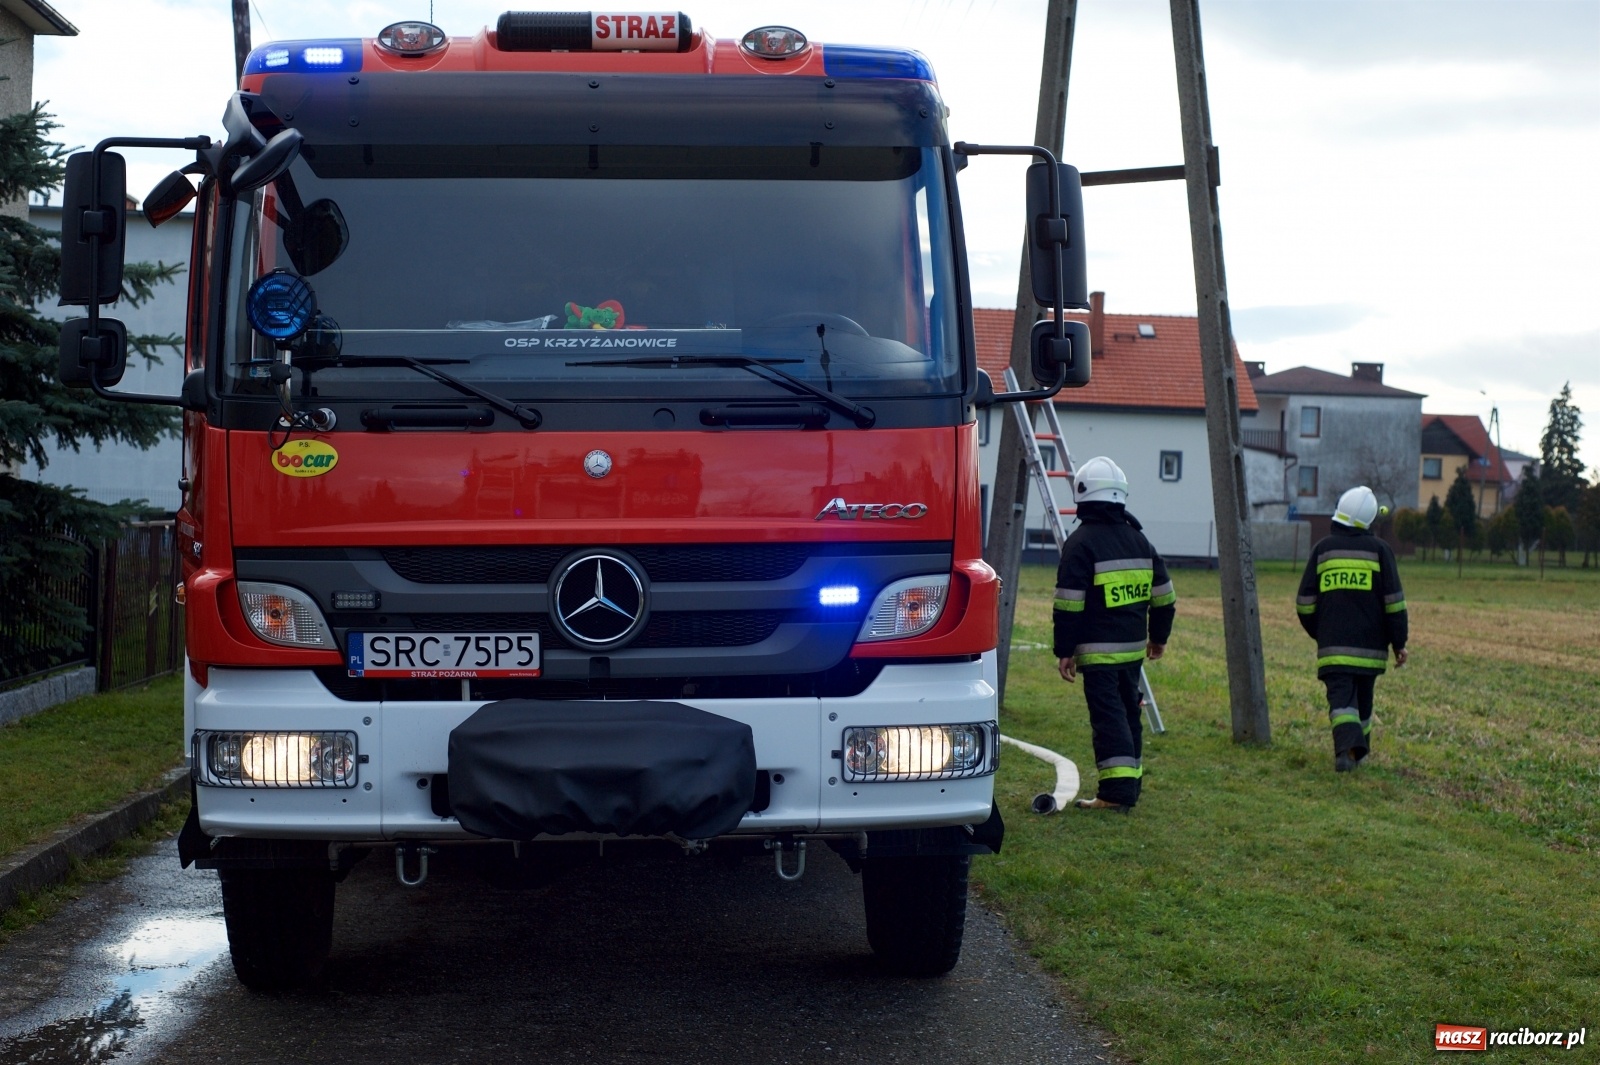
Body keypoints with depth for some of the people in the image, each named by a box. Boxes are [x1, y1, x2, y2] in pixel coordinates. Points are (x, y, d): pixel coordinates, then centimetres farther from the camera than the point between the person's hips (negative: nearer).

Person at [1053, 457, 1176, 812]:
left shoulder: (1080, 542, -11)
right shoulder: (1138, 540, 10)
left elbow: (1069, 604, -15)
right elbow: (1163, 595, 16)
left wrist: (1064, 651, -9)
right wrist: (1158, 636, 27)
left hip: (1098, 650, -7)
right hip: (1133, 646, 7)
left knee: (1108, 717, -9)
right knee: (1128, 712, 17)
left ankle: (1117, 792, -13)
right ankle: (1129, 780, 25)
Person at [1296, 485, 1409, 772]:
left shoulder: (1323, 548, 4)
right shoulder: (1379, 549, 0)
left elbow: (1305, 602, 7)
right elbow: (1393, 601, -3)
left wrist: (1319, 634, 22)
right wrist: (1399, 643, 4)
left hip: (1333, 645, -1)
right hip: (1369, 645, 1)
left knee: (1341, 697, -7)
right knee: (1363, 699, 16)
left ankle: (1347, 746, -29)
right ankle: (1358, 751, 25)